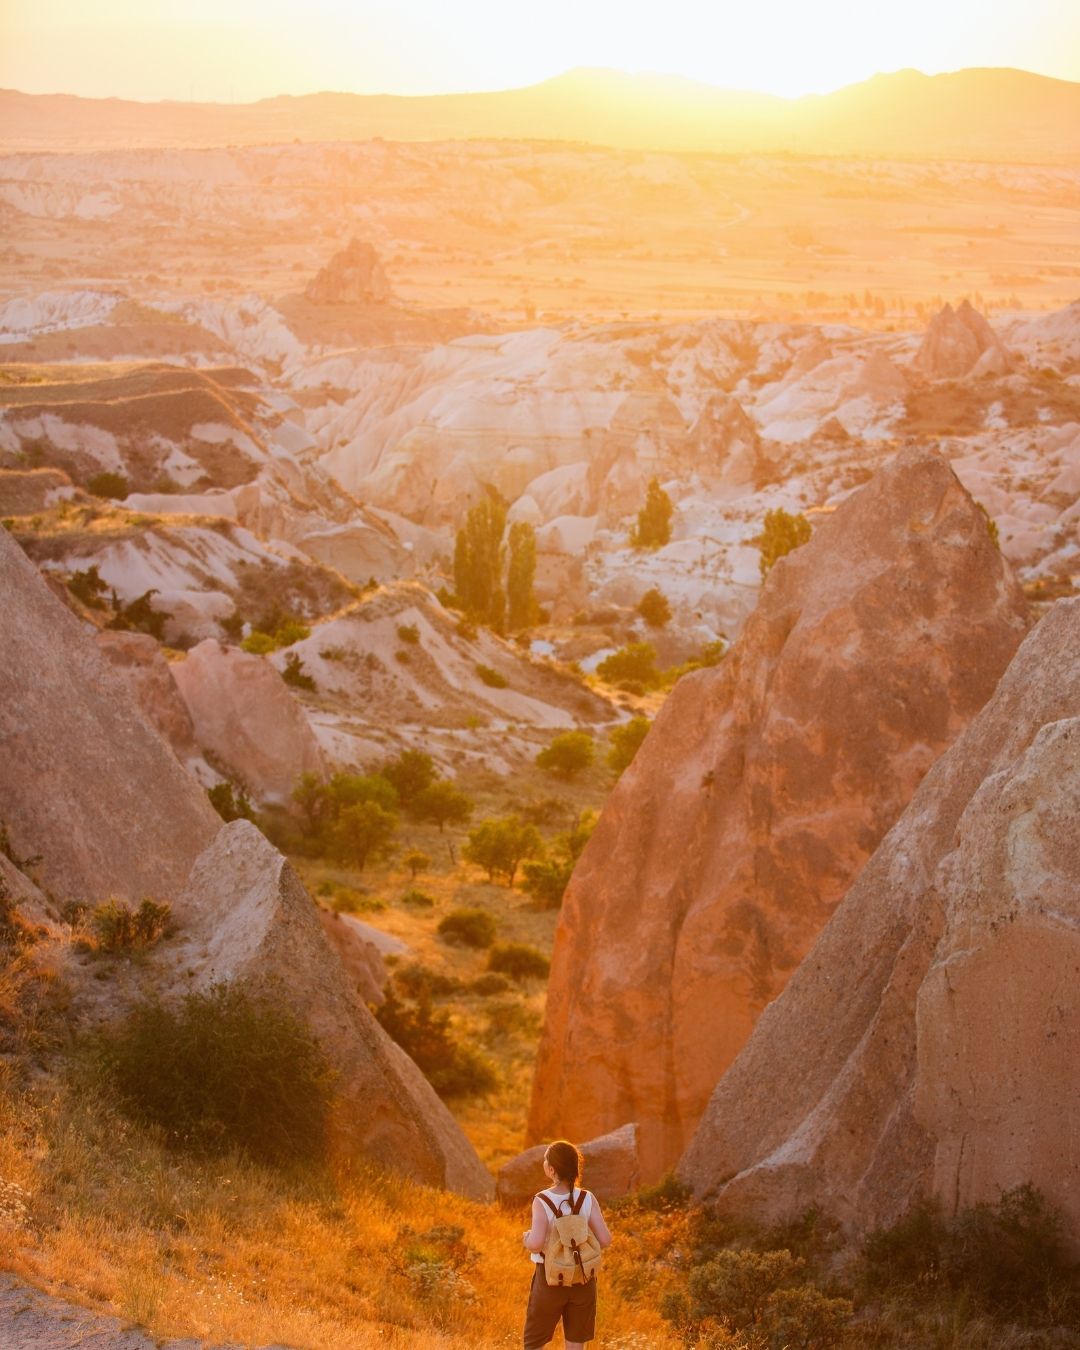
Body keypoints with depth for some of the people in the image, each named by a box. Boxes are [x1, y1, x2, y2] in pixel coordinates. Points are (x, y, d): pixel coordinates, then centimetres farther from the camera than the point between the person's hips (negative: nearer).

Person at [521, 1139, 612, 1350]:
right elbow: (605, 1240, -12)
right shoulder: (587, 1199, -9)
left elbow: (536, 1244, -29)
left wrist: (526, 1239, -6)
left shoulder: (542, 1202, -17)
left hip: (550, 1279, -3)